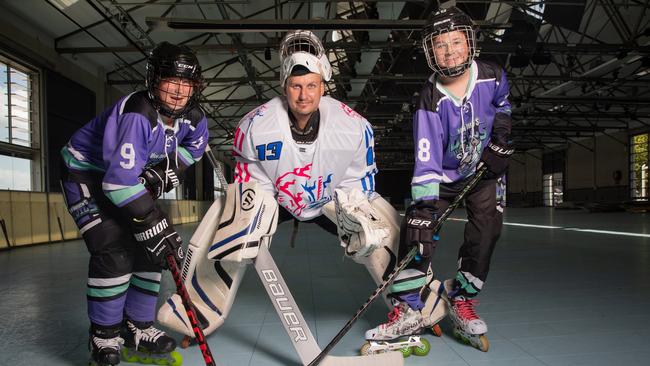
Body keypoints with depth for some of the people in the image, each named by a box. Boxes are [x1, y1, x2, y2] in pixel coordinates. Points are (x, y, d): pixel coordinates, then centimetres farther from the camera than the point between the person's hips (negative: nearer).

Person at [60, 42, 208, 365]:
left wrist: (166, 171, -10)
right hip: (86, 173, -7)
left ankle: (137, 327, 17)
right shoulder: (138, 115, -35)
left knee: (152, 247, 2)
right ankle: (104, 337, 1)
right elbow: (119, 182, -38)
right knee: (113, 250, -18)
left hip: (130, 176, 7)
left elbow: (192, 147, 9)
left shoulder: (193, 117, -13)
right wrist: (153, 223, -36)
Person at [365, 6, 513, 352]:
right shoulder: (430, 100, -25)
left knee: (486, 226, -12)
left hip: (485, 167, 3)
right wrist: (424, 206, -36)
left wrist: (500, 138, -2)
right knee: (416, 226, -15)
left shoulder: (492, 76, -16)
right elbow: (426, 159, -30)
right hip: (442, 173, -2)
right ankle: (410, 309, -7)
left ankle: (462, 300, 5)